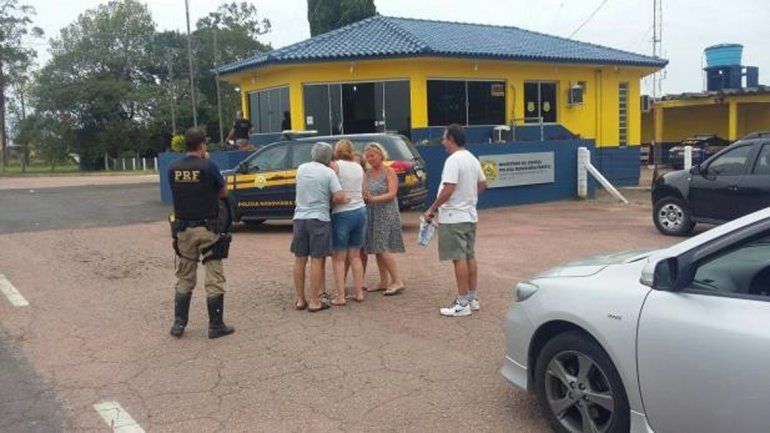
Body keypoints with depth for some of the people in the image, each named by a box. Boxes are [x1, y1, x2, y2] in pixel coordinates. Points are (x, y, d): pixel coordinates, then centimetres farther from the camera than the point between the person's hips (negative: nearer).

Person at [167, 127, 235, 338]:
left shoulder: (173, 168, 0)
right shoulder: (208, 167, -12)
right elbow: (223, 192, 1)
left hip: (183, 229, 5)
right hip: (207, 229, -4)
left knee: (184, 279, 16)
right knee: (214, 279, 4)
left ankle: (179, 323, 17)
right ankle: (216, 325, 7)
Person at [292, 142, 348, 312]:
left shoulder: (301, 169, 6)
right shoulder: (329, 172, -7)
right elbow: (339, 197, -14)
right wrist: (329, 199, 5)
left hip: (300, 217, 4)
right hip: (319, 218, -4)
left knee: (299, 260, 11)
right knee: (317, 261, -1)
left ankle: (300, 300, 17)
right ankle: (314, 302, 2)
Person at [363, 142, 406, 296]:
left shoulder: (389, 172, -4)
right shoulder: (367, 173, 11)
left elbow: (392, 194, -13)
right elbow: (364, 192, 7)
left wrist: (374, 199, -25)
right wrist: (364, 197, -15)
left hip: (386, 214, -6)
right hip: (372, 214, 6)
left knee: (383, 248, -12)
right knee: (377, 250, 7)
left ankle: (397, 281, -5)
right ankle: (384, 282, 16)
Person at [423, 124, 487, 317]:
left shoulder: (453, 160, -18)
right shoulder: (473, 159, 11)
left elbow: (448, 190, -24)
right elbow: (483, 185, 19)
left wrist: (431, 210, -15)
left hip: (454, 217, -9)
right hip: (470, 215, 9)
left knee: (459, 259, -5)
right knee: (470, 256, 14)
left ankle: (463, 303, -2)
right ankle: (473, 298, 21)